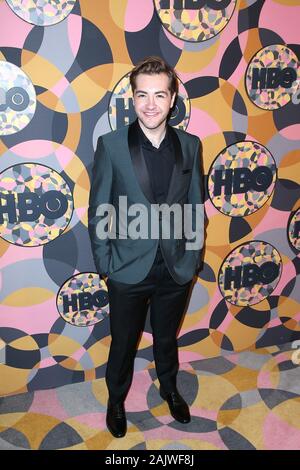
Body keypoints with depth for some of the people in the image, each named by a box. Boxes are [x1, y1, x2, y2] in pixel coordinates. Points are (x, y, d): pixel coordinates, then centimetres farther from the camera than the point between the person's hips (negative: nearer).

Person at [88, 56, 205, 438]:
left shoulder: (190, 145, -3)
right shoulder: (110, 145, -10)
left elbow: (196, 207, 4)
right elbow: (98, 212, -7)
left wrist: (193, 258, 1)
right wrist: (105, 265, -8)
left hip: (176, 270, 2)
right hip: (129, 271, -2)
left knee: (167, 338, 24)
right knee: (123, 343, 18)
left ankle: (169, 388, 52)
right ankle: (116, 399, 45)